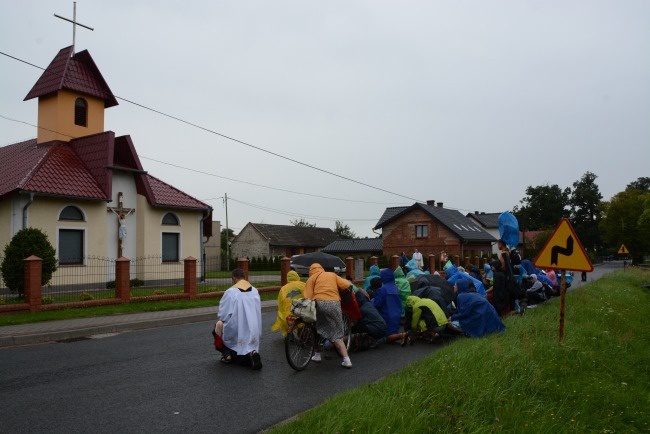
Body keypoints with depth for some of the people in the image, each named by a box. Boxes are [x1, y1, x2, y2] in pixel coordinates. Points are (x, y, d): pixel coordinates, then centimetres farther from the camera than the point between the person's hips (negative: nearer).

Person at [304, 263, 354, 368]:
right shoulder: (332, 275, 22)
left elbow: (308, 297, 1)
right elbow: (346, 285, 9)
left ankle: (317, 355, 25)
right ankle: (347, 360, -1)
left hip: (319, 303, -2)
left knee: (316, 330, 22)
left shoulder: (311, 279, 15)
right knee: (337, 335, 8)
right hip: (335, 304, 2)